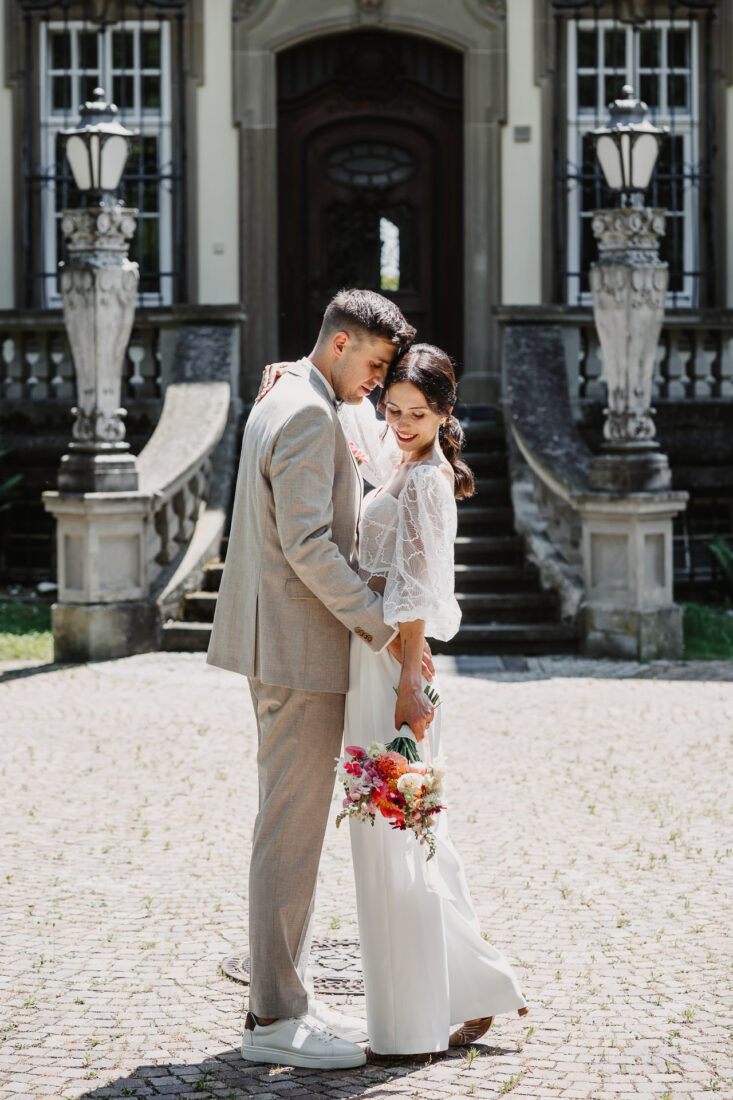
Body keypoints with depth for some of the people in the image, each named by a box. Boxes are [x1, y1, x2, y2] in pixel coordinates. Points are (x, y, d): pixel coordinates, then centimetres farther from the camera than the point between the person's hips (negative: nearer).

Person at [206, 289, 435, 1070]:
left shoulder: (281, 404, 17)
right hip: (302, 652, -11)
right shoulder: (308, 416, -16)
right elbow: (308, 545, -22)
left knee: (288, 826, 15)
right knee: (291, 831, -6)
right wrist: (382, 630, -18)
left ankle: (280, 998, 23)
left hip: (280, 646, 11)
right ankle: (274, 1020, -1)